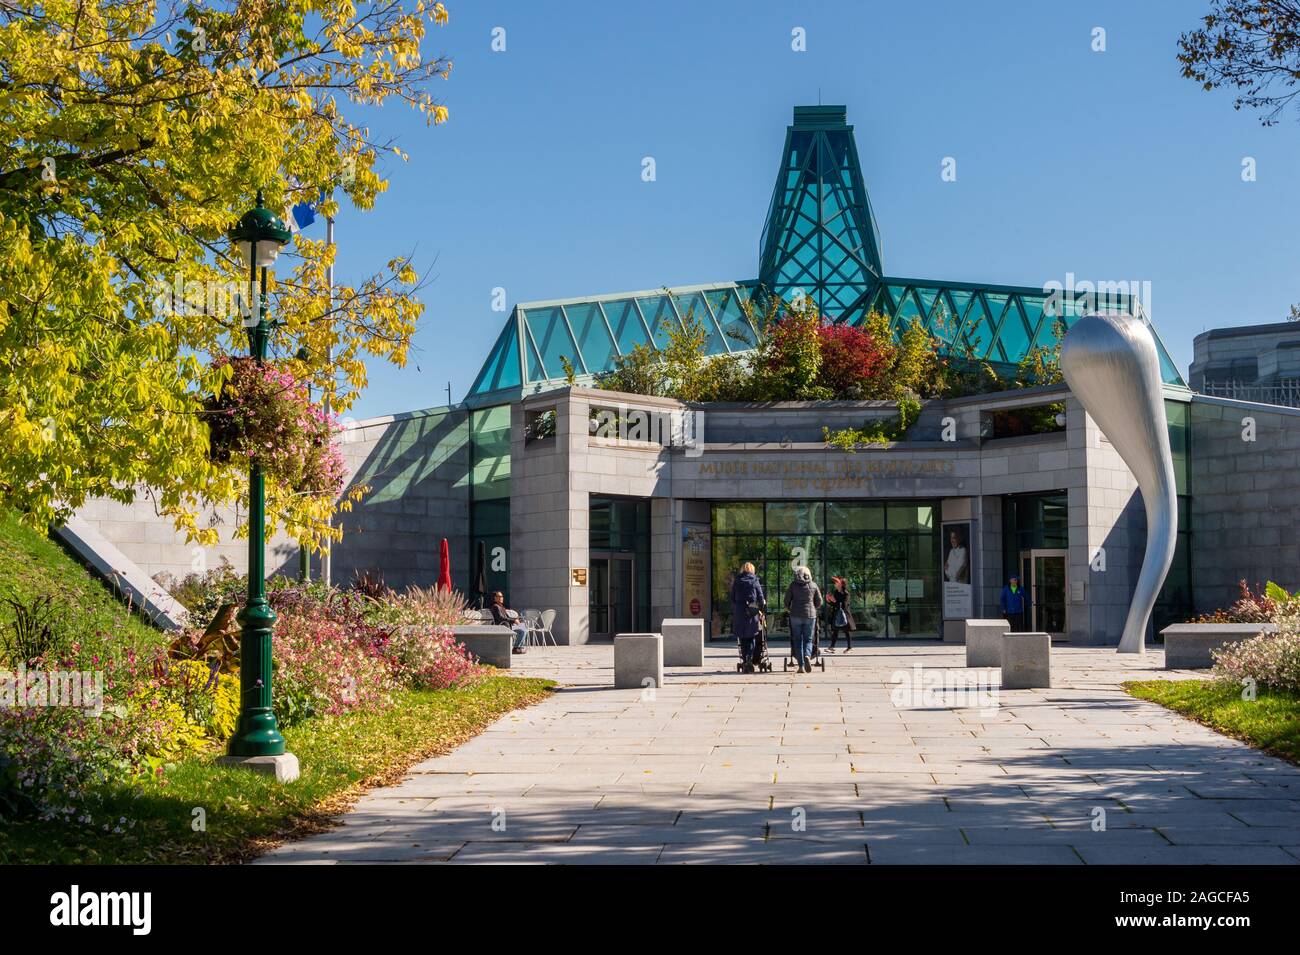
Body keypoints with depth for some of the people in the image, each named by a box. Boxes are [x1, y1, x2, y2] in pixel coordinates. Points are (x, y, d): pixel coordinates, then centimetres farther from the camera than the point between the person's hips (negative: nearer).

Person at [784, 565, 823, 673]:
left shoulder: (793, 585, 0)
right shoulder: (813, 585, 4)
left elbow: (787, 600, 1)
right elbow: (819, 602, 7)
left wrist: (787, 608, 21)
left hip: (796, 615, -1)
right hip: (810, 616, 1)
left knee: (797, 640, 6)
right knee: (808, 639, 9)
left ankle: (801, 666, 2)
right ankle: (807, 656, -21)